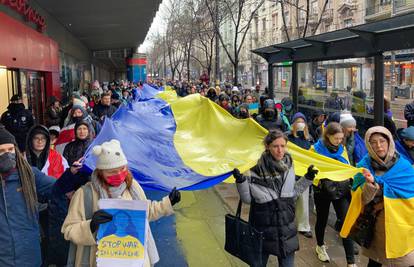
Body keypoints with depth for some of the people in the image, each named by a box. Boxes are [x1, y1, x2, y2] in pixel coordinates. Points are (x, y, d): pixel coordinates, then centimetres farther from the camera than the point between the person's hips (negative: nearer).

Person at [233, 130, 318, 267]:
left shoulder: (289, 165, -2)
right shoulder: (256, 168, -16)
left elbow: (292, 193, 10)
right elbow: (247, 199, -9)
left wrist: (307, 178, 2)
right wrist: (240, 181, -24)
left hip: (287, 229, 3)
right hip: (262, 229, -3)